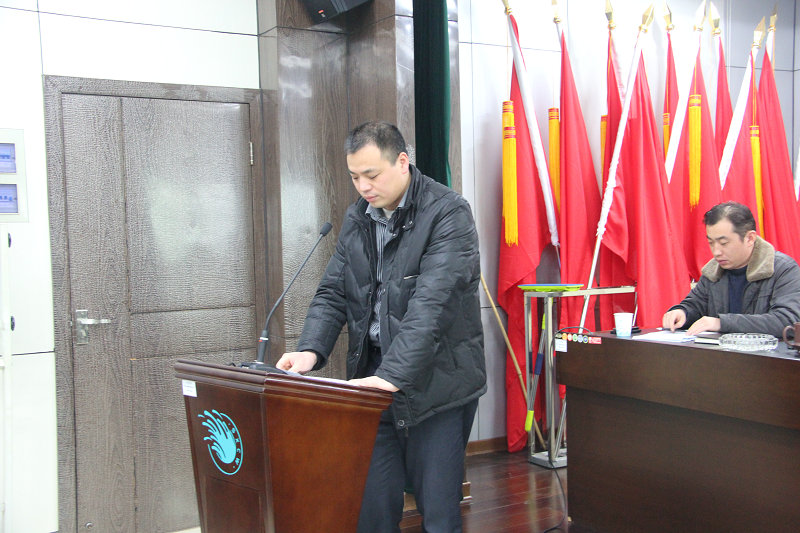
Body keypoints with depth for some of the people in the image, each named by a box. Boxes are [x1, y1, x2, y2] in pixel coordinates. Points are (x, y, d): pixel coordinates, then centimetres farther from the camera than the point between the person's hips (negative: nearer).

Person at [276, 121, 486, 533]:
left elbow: (430, 303, -22)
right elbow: (333, 293, 9)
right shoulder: (357, 218, 11)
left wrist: (394, 374, -30)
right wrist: (311, 350, -8)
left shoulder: (448, 213, -11)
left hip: (436, 380, -5)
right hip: (372, 378, 5)